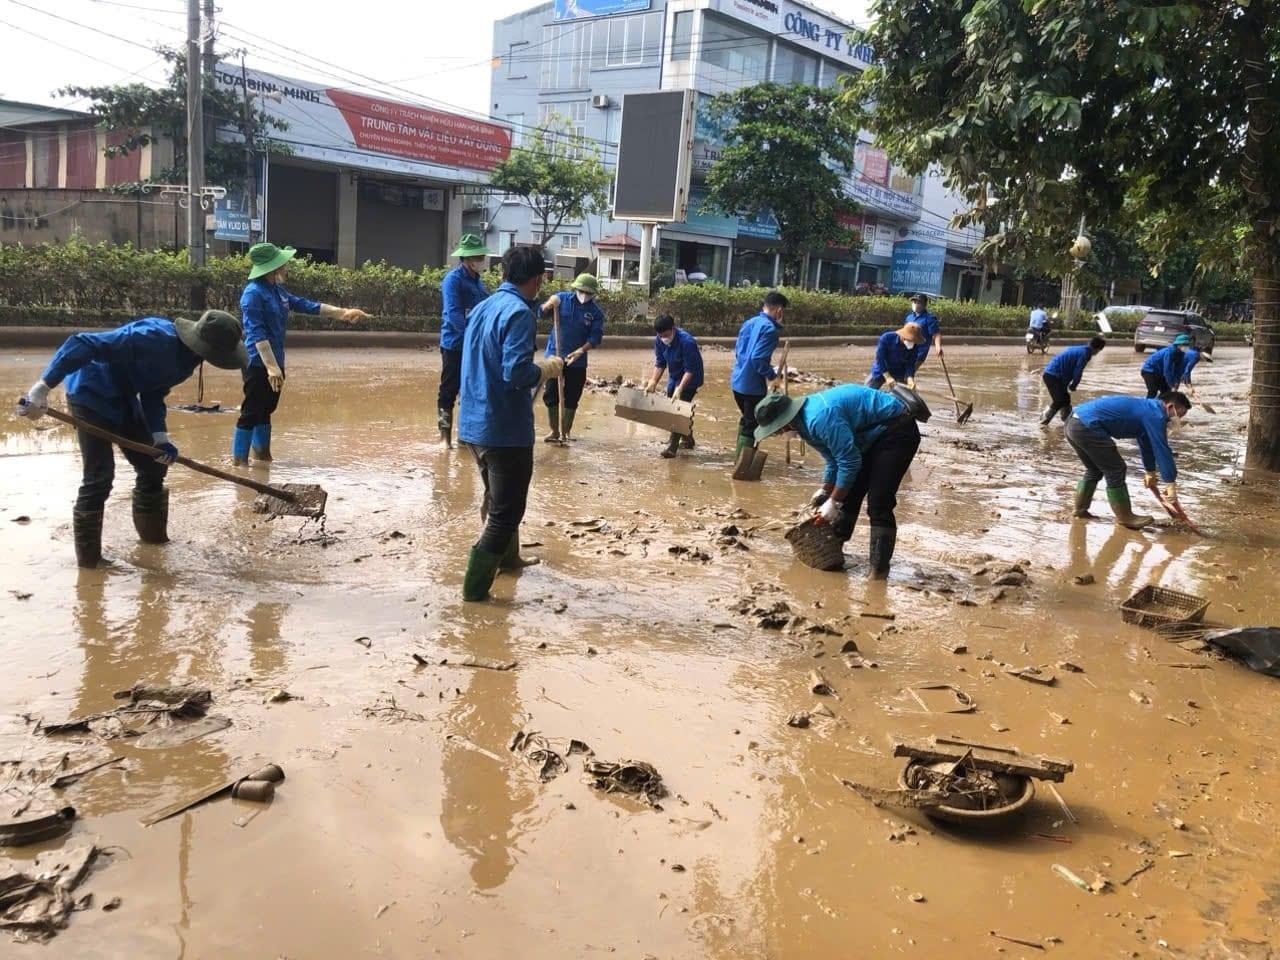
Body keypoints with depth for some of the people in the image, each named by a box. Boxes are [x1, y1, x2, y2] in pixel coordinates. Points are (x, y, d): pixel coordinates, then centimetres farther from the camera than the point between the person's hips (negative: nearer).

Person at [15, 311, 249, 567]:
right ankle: (89, 560, -2)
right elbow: (82, 344, -35)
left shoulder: (186, 355, -5)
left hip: (123, 398, 9)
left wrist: (160, 437, -11)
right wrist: (43, 387, -36)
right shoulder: (154, 338, -34)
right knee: (99, 476, -12)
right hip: (91, 395, -9)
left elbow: (154, 394, 3)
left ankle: (154, 538, 30)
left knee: (152, 466, 13)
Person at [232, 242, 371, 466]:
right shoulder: (254, 293, -17)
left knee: (266, 409, 19)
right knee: (251, 412, -4)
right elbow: (257, 333, -23)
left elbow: (304, 305, 18)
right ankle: (239, 459, 3)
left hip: (274, 363, 9)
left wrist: (342, 313, 15)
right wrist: (271, 367, -29)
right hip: (258, 364, -9)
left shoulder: (277, 290, 10)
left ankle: (262, 452, 31)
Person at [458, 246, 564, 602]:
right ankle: (475, 587, 3)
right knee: (506, 509, 1)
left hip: (474, 423, 9)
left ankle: (506, 557, 44)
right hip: (505, 428, -9)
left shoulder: (482, 307, 11)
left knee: (497, 499, 26)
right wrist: (548, 368, -8)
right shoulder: (519, 313, -16)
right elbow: (516, 373, -26)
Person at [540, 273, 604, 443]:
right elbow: (542, 313, -4)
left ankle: (566, 433, 19)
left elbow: (595, 337, -10)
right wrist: (549, 305, -27)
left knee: (571, 399, 5)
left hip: (577, 361, -1)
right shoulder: (562, 298, -4)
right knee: (551, 395, 4)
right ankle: (554, 431, 19)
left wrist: (581, 350, -27)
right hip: (554, 355, 1)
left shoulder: (596, 312, -6)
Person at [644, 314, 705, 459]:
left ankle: (672, 447, -18)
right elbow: (660, 363, -4)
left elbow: (690, 370, -29)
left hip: (689, 379, -8)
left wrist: (680, 388, -37)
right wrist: (653, 382, -15)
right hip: (673, 377, 8)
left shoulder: (687, 342, -33)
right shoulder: (659, 341, -13)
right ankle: (687, 439, 35)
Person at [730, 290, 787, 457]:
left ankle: (739, 455, 36)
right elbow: (758, 358, -25)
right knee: (751, 426, 2)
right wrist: (772, 375, -9)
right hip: (753, 386, -9)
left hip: (737, 381, 9)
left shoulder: (750, 322, 9)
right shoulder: (770, 329, -17)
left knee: (746, 420, 25)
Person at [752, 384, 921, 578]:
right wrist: (824, 491, 11)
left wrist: (834, 503, -17)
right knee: (848, 495, 14)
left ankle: (879, 571, -10)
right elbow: (835, 459, 16)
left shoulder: (819, 418, -30)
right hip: (875, 434, 10)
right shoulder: (805, 423, 3)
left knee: (878, 503, -15)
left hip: (897, 430, -10)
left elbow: (849, 461, -26)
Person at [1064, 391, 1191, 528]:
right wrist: (1171, 484, -6)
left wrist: (1150, 472, 45)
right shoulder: (1154, 414, -7)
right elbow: (1161, 449, -9)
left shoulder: (1147, 408, 24)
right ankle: (1125, 518, 11)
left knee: (1095, 470, 25)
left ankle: (1080, 510, 31)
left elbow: (1147, 443, 35)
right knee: (1115, 470, 1)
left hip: (1074, 424, 10)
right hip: (1087, 427, -10)